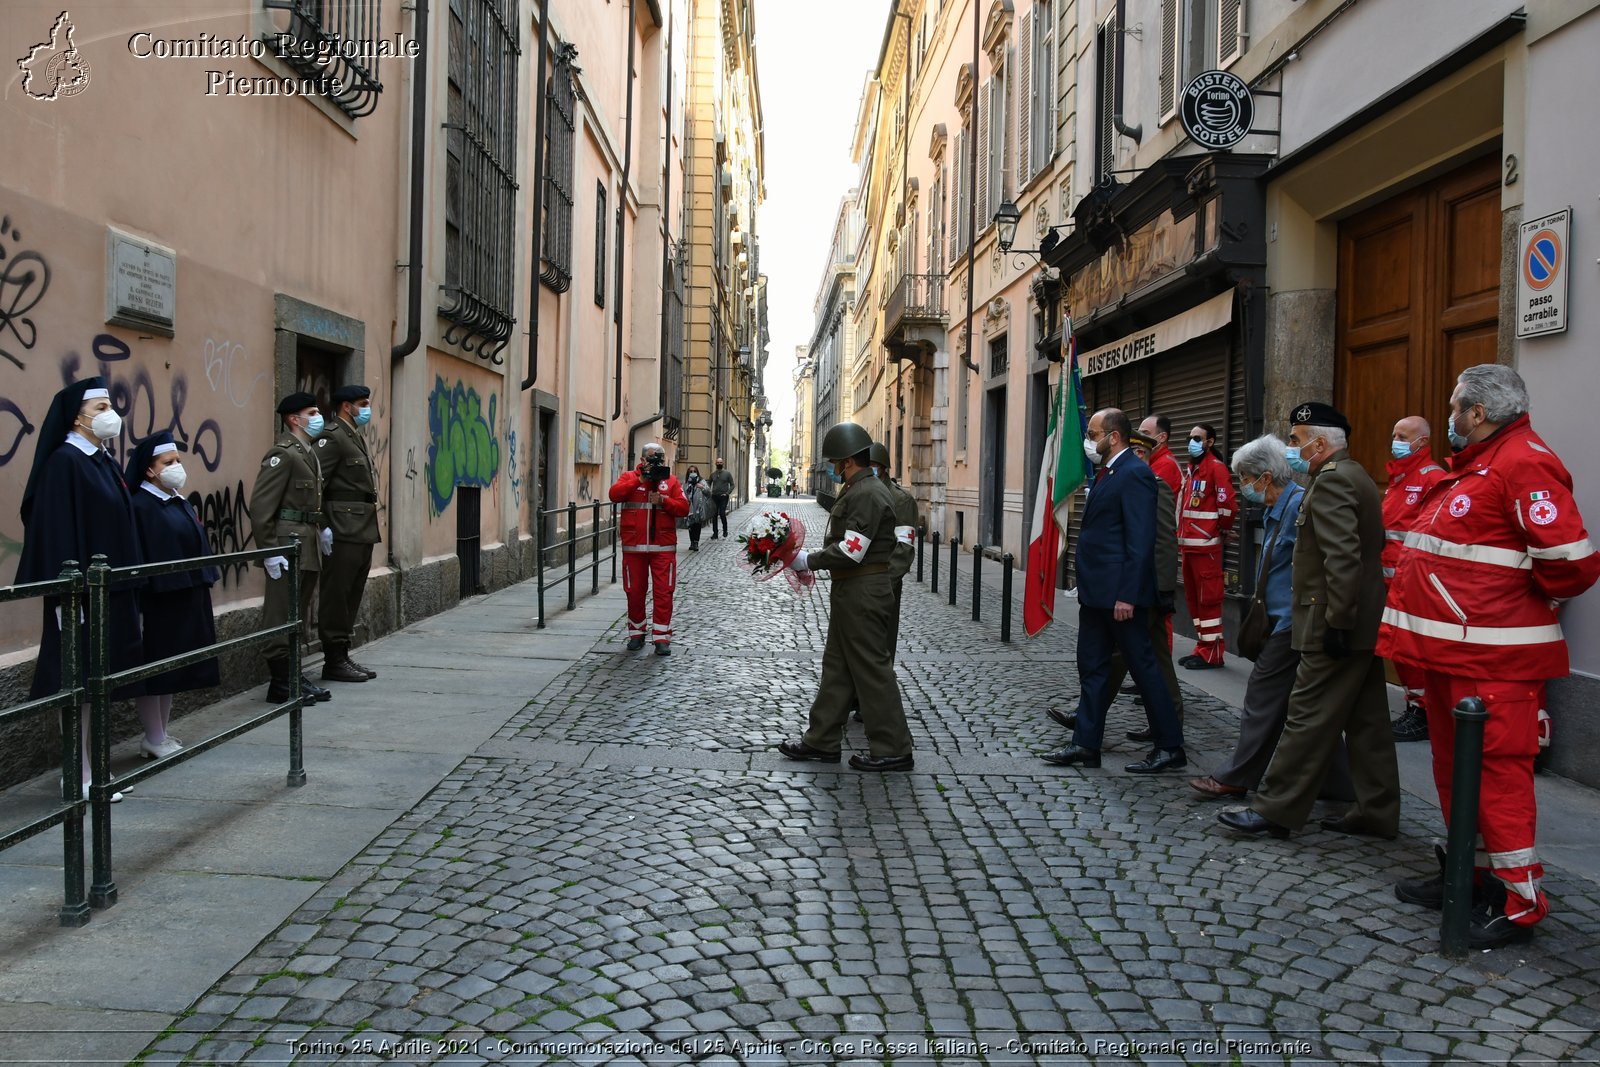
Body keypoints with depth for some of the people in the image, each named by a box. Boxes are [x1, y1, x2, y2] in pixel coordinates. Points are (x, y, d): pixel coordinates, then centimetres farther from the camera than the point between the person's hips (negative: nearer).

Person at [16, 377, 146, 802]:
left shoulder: (104, 463, 14)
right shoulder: (64, 462, -11)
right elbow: (56, 531, -17)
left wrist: (130, 587, 16)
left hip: (113, 589, 8)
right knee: (79, 682, -2)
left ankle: (92, 768, 19)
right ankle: (77, 776, 6)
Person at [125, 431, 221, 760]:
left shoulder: (181, 504, 13)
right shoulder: (140, 506, -12)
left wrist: (204, 601, 17)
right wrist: (139, 610, -21)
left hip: (187, 600, 9)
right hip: (156, 602, -8)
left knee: (172, 669, 14)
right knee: (154, 669, 1)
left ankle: (162, 735, 23)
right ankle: (155, 739, 10)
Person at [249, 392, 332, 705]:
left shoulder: (309, 452, 16)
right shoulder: (282, 454, -13)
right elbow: (261, 506, -18)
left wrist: (322, 528, 12)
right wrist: (269, 552, -21)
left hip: (309, 545, 10)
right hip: (288, 545, -10)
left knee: (300, 616, 15)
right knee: (282, 617, -3)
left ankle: (294, 675, 23)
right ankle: (281, 684, 3)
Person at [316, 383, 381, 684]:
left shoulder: (355, 437, 19)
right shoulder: (332, 437, -10)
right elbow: (315, 482, -17)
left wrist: (370, 531, 18)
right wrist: (321, 527, -21)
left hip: (363, 530, 10)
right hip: (344, 531, -10)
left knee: (352, 595, 13)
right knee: (335, 596, -3)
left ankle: (342, 657, 20)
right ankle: (333, 662, 3)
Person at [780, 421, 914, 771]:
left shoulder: (867, 494, -18)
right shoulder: (859, 491, 15)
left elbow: (851, 552, -24)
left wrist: (808, 561, -15)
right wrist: (811, 560, 12)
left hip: (862, 594, -11)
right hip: (853, 591, 11)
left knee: (872, 669, -3)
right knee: (837, 664, 15)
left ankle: (892, 750, 5)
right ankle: (822, 740, 23)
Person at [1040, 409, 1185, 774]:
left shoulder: (1134, 474, -15)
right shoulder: (1107, 473, 15)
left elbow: (1141, 540, -20)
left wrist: (1127, 595, -23)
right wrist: (1087, 587, 16)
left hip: (1120, 593, -10)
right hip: (1096, 592, 10)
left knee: (1142, 667, 0)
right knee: (1092, 668, 13)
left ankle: (1170, 747, 11)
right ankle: (1086, 744, 21)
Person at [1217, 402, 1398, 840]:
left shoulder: (1331, 481, -15)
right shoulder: (1355, 477, 18)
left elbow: (1343, 557, -25)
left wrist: (1337, 622, -23)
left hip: (1333, 629, -11)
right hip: (1363, 626, 11)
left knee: (1308, 718, -6)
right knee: (1367, 720, 13)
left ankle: (1275, 809, 0)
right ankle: (1376, 813, 20)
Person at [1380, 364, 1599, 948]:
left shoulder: (1525, 464, -15)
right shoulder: (1475, 463, 17)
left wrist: (1527, 598, -5)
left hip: (1494, 658, -10)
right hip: (1451, 648, 10)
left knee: (1497, 770, -5)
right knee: (1454, 764, 17)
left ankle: (1520, 900, 5)